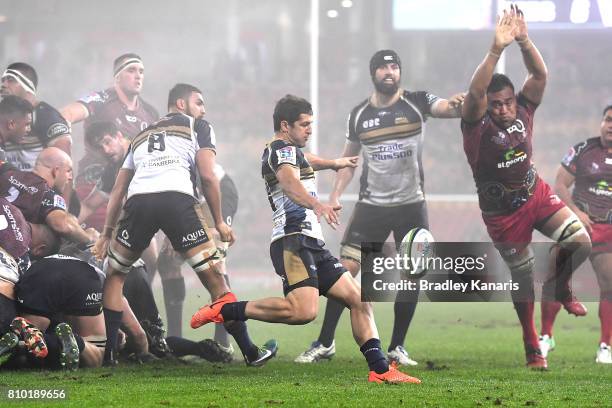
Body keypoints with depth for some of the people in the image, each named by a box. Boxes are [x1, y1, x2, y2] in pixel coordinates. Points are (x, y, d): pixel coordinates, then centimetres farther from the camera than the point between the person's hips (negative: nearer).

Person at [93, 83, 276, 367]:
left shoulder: (140, 136, 35)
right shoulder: (196, 126, 22)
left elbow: (118, 190, 31)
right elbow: (207, 177, 8)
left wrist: (107, 233, 34)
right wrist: (219, 221, 14)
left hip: (138, 200, 3)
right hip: (178, 199, -3)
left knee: (114, 275, 21)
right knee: (213, 277, 4)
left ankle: (107, 351, 12)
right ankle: (249, 352, 6)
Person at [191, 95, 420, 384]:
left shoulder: (288, 151, 26)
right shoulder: (284, 149, -6)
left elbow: (304, 162, 53)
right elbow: (289, 182, -29)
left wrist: (334, 163, 70)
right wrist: (318, 206, -47)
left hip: (312, 245, 11)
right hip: (293, 240, -11)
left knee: (359, 301, 4)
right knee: (304, 310, -29)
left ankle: (380, 370, 2)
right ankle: (228, 310, -16)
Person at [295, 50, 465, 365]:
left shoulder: (417, 103, -2)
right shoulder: (358, 115, 5)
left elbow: (448, 109, -20)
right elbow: (349, 158, 14)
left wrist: (456, 104, -44)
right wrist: (335, 196, 4)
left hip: (411, 205, -1)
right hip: (371, 205, 1)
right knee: (346, 270, -6)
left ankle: (397, 347, 13)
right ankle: (325, 343, 1)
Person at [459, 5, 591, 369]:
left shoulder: (523, 111, -9)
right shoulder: (477, 125, -20)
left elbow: (541, 75, -20)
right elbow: (475, 92, -40)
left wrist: (524, 41, -37)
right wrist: (497, 50, -52)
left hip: (537, 194, 3)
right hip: (502, 212, -3)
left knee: (580, 241, -16)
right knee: (523, 278, 6)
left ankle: (560, 287, 17)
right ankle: (533, 349, 24)